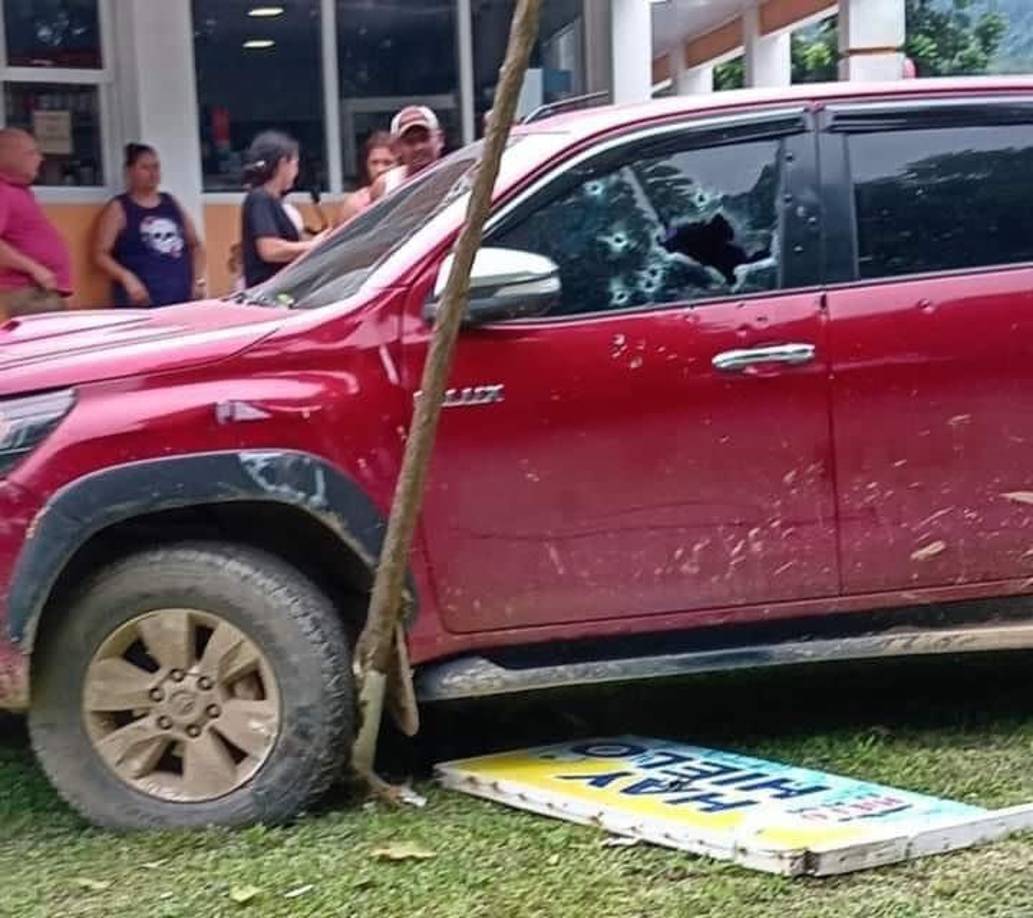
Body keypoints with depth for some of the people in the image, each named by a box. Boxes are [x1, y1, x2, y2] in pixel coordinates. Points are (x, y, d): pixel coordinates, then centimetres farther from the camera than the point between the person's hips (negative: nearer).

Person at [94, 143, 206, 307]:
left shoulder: (171, 203, 18)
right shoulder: (119, 208, 4)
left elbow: (195, 244, 24)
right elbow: (101, 253, -2)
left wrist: (198, 279, 9)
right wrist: (126, 278, -18)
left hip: (182, 300, 5)